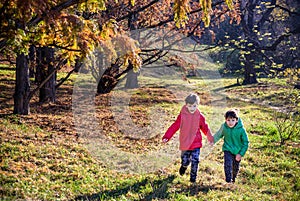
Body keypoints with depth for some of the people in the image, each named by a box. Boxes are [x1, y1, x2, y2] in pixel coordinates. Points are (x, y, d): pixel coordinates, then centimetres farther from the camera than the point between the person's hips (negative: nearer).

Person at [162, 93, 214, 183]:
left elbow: (205, 128, 8)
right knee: (185, 161, 11)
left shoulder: (200, 117, -5)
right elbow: (174, 127, -6)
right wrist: (166, 137, -12)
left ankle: (193, 178, 14)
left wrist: (211, 139, 18)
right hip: (185, 143, 0)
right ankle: (184, 166, 48)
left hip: (196, 143, 0)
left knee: (195, 161, -5)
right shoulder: (182, 116, -8)